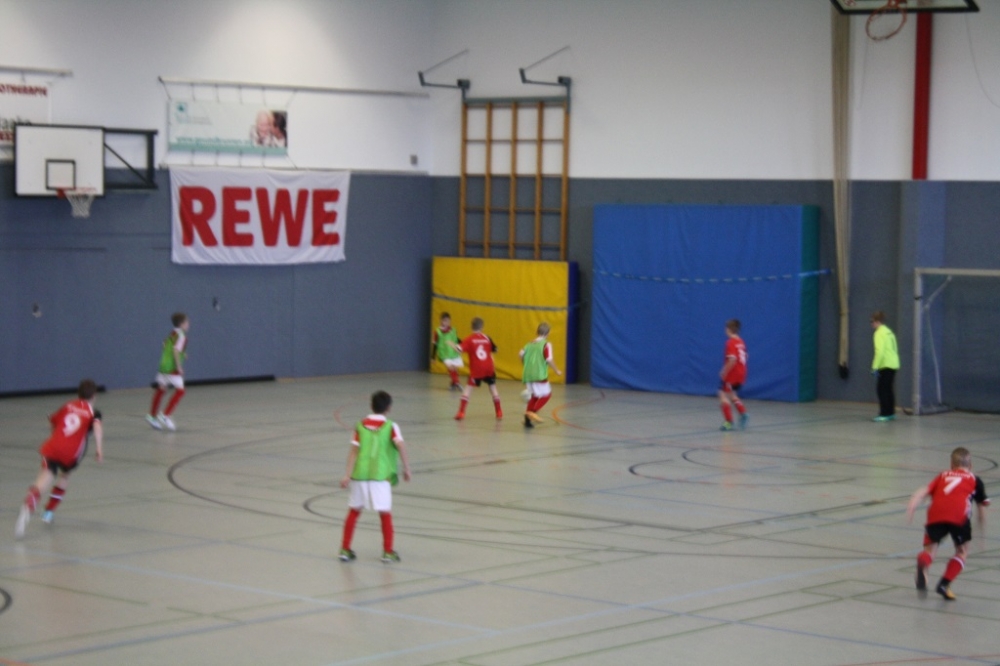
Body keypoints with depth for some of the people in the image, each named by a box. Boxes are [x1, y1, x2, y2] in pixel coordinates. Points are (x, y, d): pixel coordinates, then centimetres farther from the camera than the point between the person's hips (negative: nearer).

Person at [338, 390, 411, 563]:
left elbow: (354, 450, -1)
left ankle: (345, 549, 18)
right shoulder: (390, 426, 1)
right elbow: (400, 445, -14)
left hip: (360, 473, 3)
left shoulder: (361, 425, 7)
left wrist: (348, 474, -4)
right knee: (385, 513, 4)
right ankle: (388, 551, 2)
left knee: (354, 511, 15)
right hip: (380, 474, -3)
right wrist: (406, 468, -7)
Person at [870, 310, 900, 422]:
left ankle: (884, 414, -11)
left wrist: (875, 367, -19)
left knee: (881, 389, -8)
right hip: (893, 364, 9)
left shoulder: (879, 333, -11)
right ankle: (891, 413, 19)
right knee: (888, 389, 15)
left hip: (886, 366, -9)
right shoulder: (889, 332, 16)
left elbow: (880, 351, -20)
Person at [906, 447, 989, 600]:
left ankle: (922, 564, -26)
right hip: (959, 515, -1)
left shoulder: (943, 475, 33)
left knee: (930, 548, 10)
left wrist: (912, 506, 1)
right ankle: (944, 584, 2)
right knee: (962, 552, 19)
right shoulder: (974, 480, 30)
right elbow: (980, 509, 36)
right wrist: (981, 530, 49)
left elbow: (923, 491, 15)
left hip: (935, 514, 1)